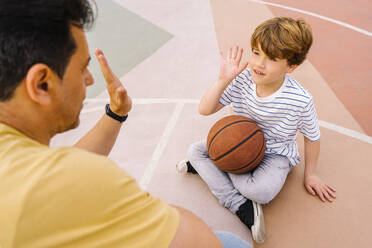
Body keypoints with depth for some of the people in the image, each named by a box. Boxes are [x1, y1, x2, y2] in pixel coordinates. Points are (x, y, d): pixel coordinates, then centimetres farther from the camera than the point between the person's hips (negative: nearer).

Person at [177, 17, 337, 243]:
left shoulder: (300, 100, -25)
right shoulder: (242, 79, -18)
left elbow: (313, 137, -6)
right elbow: (204, 110, -16)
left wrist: (310, 174, 4)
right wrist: (223, 80, -29)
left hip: (275, 154, -4)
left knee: (261, 191, -35)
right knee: (195, 150, -14)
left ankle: (209, 168, -9)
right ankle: (242, 207, -19)